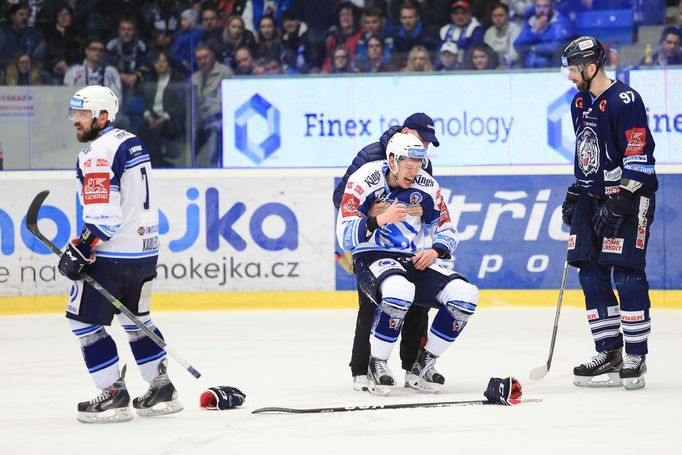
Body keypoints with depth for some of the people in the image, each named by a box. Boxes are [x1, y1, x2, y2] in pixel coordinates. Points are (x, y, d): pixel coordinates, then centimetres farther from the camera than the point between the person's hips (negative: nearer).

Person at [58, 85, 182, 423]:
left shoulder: (98, 152, -16)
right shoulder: (132, 142, 14)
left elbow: (103, 214, -23)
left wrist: (80, 250, -20)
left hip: (112, 255, -10)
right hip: (146, 249, 10)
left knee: (83, 319, -1)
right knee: (135, 318, 22)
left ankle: (113, 395, -2)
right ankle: (162, 391, 23)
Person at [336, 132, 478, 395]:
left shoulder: (427, 186, 4)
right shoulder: (364, 181, -11)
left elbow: (446, 230, 15)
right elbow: (345, 237, -16)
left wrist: (435, 251, -8)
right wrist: (379, 219, -31)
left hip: (411, 261, 6)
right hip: (371, 259, -6)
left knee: (465, 294, -15)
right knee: (399, 290, -40)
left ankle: (424, 364, 0)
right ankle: (376, 364, -21)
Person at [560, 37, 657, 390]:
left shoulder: (624, 100, -16)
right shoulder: (580, 102, 13)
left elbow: (639, 158, -19)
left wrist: (621, 202, -23)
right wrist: (574, 194, 21)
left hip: (630, 196, -9)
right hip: (594, 197, 9)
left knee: (627, 276, -10)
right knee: (591, 276, 4)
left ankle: (636, 357, -5)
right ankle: (609, 354, 10)